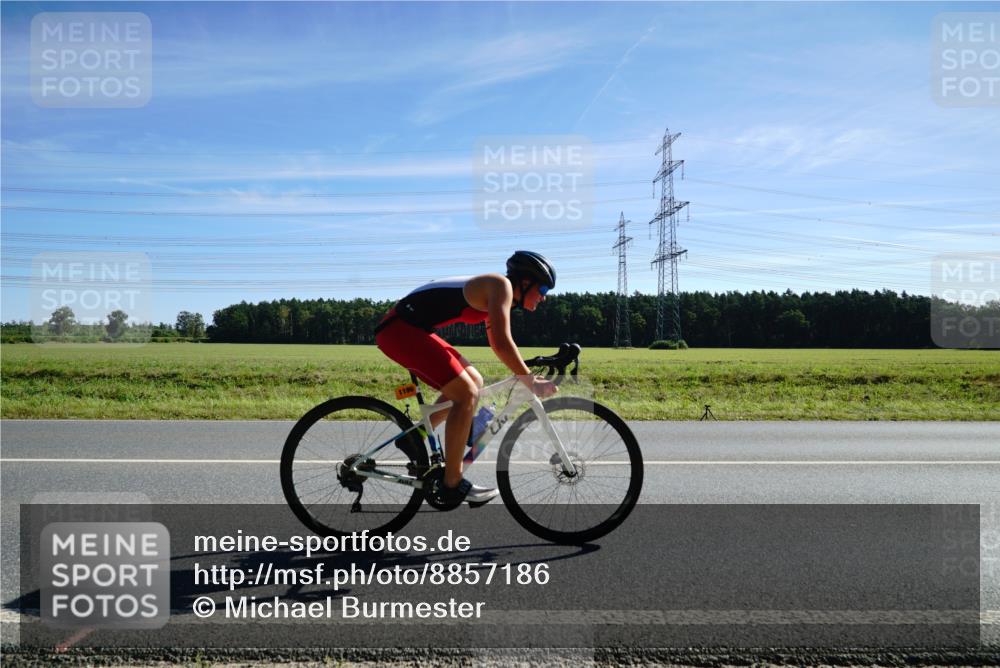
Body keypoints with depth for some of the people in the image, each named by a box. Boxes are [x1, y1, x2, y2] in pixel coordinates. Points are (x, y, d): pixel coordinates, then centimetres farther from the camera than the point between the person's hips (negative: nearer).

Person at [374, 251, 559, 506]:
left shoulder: (492, 294, 17)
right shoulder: (501, 285, -11)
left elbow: (497, 344, 25)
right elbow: (502, 343, -22)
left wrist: (527, 373, 19)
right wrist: (531, 381, -14)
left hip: (410, 329, 10)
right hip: (400, 328, -10)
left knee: (474, 382, 15)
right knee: (466, 394, -13)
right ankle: (453, 484, -4)